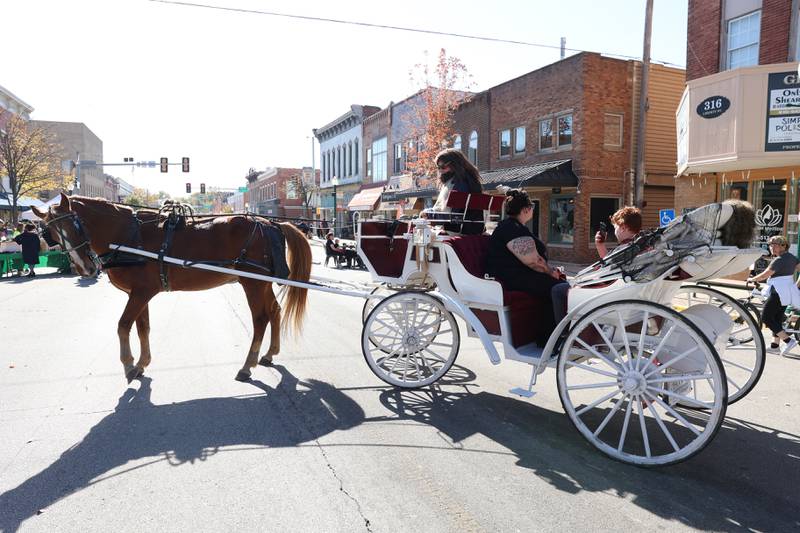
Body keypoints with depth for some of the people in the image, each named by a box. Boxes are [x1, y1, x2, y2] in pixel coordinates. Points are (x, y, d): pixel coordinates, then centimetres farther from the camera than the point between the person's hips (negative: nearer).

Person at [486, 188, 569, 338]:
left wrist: (552, 270, 12)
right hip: (512, 279, -12)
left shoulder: (513, 227, 21)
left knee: (565, 282, 8)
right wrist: (551, 272, -4)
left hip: (519, 276, 12)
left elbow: (532, 257, 25)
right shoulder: (513, 229, -15)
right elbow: (533, 261, -21)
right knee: (560, 288, -22)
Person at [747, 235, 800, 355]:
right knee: (777, 318, 14)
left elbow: (764, 275, -15)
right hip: (788, 293, 10)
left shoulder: (779, 260, -16)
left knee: (766, 317, -7)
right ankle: (775, 344, 17)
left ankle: (788, 340, -12)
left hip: (778, 293, -10)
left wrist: (751, 279, 0)